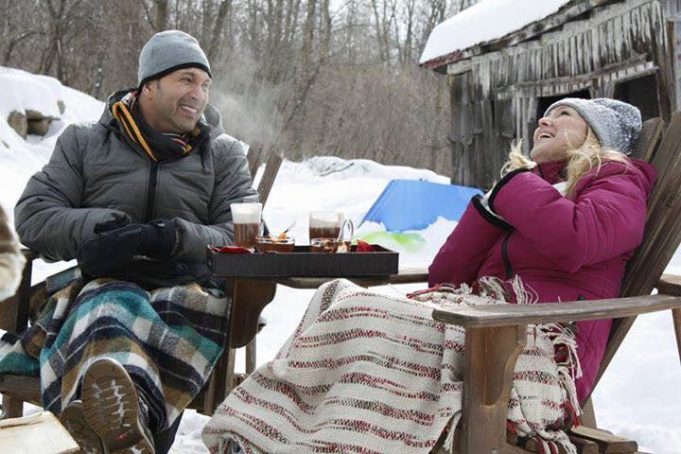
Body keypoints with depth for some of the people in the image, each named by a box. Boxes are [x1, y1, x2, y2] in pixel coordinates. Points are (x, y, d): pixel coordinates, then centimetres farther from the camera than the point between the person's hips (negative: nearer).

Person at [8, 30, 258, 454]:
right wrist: (102, 228, -10)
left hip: (184, 285, 0)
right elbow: (33, 216, 11)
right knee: (111, 308, -39)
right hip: (101, 282, 0)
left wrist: (170, 239, -12)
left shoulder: (224, 153, 20)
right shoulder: (84, 143, 20)